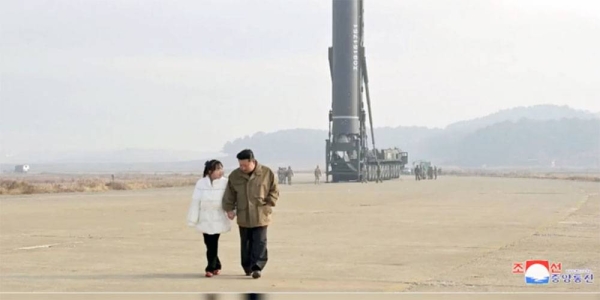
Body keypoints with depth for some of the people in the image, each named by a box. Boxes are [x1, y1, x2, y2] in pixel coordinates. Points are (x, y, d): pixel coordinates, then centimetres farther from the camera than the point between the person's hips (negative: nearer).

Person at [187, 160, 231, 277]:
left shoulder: (225, 183, -8)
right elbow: (195, 202, -2)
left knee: (213, 244, -4)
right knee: (209, 244, 7)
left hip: (218, 219, -2)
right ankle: (216, 266, 23)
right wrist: (193, 219, -1)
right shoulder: (201, 183, -6)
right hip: (205, 219, 2)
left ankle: (211, 268, 6)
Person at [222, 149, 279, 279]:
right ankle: (247, 267, 21)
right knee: (245, 243, 10)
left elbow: (274, 191, 2)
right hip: (243, 216, 3)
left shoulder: (266, 173, -5)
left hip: (260, 216, -2)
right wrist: (229, 209, 3)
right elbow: (230, 194, 9)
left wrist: (268, 205, -7)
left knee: (259, 242, -8)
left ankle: (257, 267, -9)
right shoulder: (235, 175, 0)